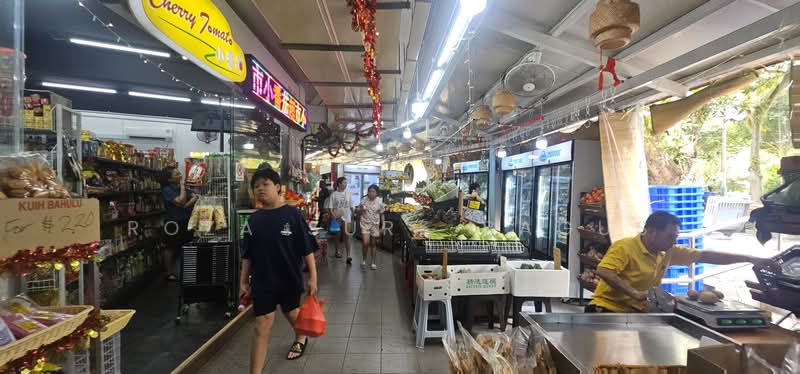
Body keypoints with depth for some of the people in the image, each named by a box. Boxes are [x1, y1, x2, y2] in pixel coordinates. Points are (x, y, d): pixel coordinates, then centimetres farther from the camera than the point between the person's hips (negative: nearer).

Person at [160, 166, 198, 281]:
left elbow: (196, 196, -1)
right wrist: (182, 185, -14)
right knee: (171, 248, 6)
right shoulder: (167, 190, -11)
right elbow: (181, 201, -23)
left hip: (187, 222, 6)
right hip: (173, 223, -6)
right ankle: (170, 273, 18)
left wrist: (187, 204, -18)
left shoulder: (184, 187, 9)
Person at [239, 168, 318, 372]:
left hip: (290, 279, -1)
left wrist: (312, 277, -10)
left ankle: (300, 338, 54)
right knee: (262, 326, 2)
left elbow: (307, 249, -10)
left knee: (291, 313, 22)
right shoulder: (254, 219, -2)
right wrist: (244, 281, 7)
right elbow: (247, 254, 6)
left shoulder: (293, 214, -13)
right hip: (262, 281, 1)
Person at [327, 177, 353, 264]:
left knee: (346, 236, -3)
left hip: (346, 218, 2)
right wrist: (333, 214, -21)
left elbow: (351, 206, 12)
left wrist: (353, 215, 12)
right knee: (337, 236, 12)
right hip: (337, 218, -2)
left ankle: (348, 256, -6)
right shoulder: (333, 194, -4)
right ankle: (336, 252, 31)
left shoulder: (348, 194, 5)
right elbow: (330, 207, -7)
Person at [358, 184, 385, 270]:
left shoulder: (379, 202, -5)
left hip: (375, 225, 1)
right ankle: (364, 259, 14)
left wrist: (382, 226, 1)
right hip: (365, 224, -1)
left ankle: (373, 263, 24)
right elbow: (359, 212, 6)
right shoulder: (363, 200, -6)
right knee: (365, 243, -12)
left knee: (373, 244, 10)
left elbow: (381, 214, 3)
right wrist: (361, 209, -17)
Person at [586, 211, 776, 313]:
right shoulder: (624, 247, -18)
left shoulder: (668, 252, 6)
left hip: (637, 312, 8)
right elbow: (603, 272, -30)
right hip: (607, 309, -7)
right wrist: (634, 293, -33)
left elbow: (706, 256, 12)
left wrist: (751, 259, 10)